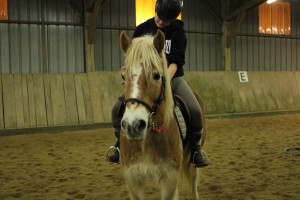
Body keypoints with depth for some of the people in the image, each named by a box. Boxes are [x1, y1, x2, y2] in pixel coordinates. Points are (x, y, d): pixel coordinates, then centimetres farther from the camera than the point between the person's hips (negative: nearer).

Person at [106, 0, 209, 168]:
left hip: (172, 77, -1)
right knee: (118, 108, -15)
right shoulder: (143, 29, 2)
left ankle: (196, 151, -1)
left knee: (195, 110, -23)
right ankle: (120, 148, 8)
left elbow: (176, 61, -13)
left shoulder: (178, 32, -4)